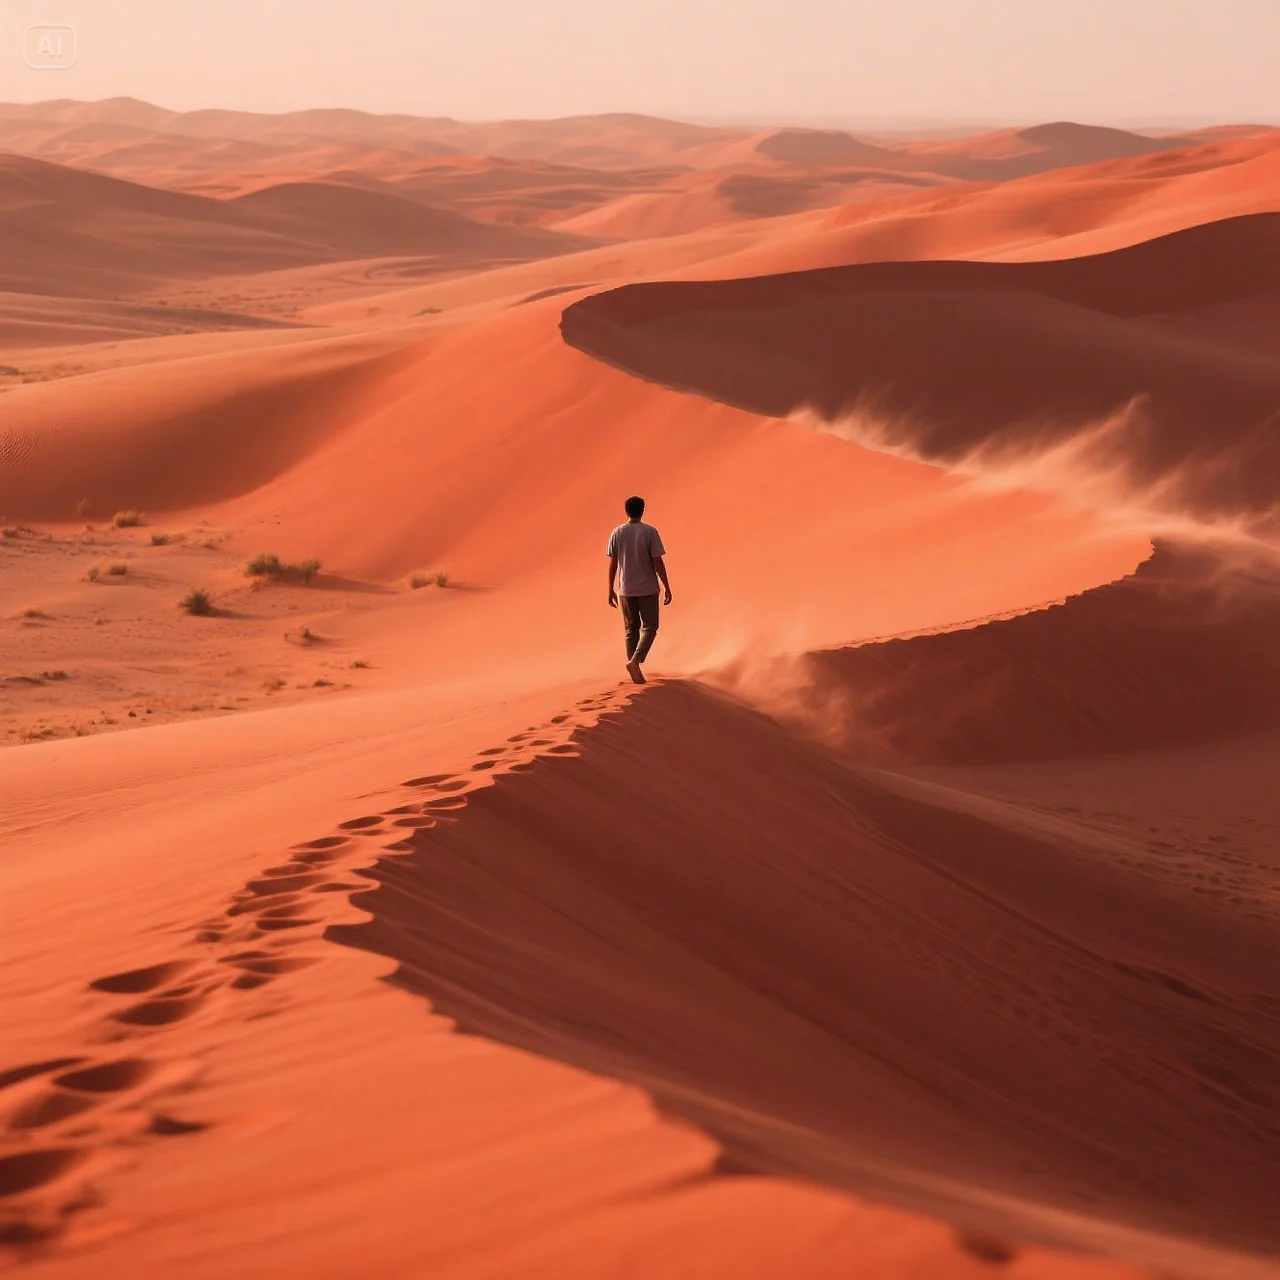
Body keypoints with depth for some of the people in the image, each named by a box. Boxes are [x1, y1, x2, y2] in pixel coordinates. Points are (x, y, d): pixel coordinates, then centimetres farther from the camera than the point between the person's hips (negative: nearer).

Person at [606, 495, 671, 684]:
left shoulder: (617, 533, -2)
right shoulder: (650, 532, -10)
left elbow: (612, 564, 0)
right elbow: (657, 562, -12)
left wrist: (611, 590, 8)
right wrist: (667, 588, -5)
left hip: (625, 590, 3)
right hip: (647, 589, -3)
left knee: (631, 629, 13)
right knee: (649, 628, 7)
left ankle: (634, 667, 13)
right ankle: (635, 661, -14)